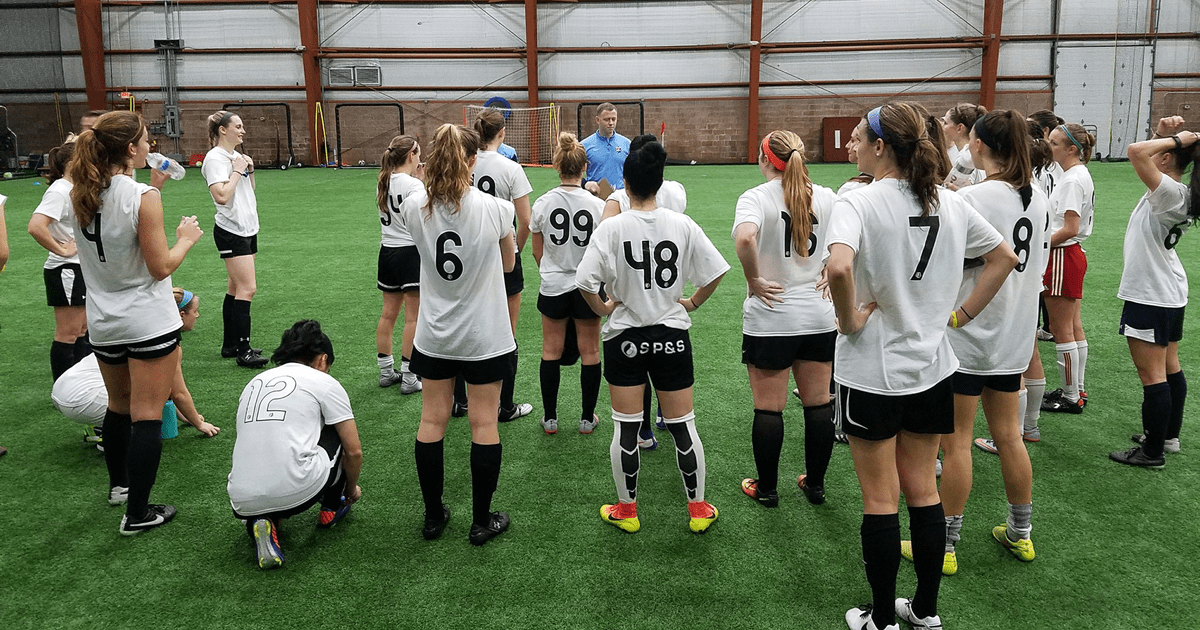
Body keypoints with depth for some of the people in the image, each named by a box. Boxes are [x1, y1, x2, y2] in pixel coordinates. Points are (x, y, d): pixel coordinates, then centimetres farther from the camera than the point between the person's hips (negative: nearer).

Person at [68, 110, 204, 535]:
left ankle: (118, 482, 43)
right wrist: (186, 239, -1)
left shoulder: (81, 195, 1)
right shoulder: (142, 197, -19)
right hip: (149, 323, -7)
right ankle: (138, 514, 6)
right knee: (146, 415, 1)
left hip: (103, 323, 7)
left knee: (118, 405, 25)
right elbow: (161, 267, -17)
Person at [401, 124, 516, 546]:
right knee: (484, 424, 8)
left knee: (432, 421, 13)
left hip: (435, 336, 3)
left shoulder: (414, 207, -9)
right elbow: (508, 264, 0)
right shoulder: (493, 209, -15)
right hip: (485, 336, -2)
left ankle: (433, 516, 25)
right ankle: (482, 521, 18)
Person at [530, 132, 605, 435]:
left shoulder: (542, 203, -6)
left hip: (553, 287, 1)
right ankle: (587, 418, 21)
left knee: (551, 351, 13)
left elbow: (537, 252, 3)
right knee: (590, 353, 11)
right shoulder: (597, 204, -11)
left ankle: (549, 418, 21)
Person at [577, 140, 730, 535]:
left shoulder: (612, 228, -11)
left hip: (625, 338, -1)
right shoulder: (682, 225, -5)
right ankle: (698, 509, 22)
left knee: (625, 427, 9)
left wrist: (604, 308, -1)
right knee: (682, 425, 11)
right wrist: (693, 303, 10)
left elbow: (585, 282, -17)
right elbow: (715, 272, -3)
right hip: (672, 338, 2)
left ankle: (626, 510, 22)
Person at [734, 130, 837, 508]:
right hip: (819, 317, 4)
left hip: (770, 318, -4)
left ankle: (766, 489, 19)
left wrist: (753, 281, -17)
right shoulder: (826, 197, 3)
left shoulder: (756, 197, -11)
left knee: (768, 409, 7)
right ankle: (815, 484, 28)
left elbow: (745, 238, -30)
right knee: (818, 404, 15)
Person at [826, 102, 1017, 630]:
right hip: (932, 368, 6)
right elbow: (1004, 257, 13)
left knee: (880, 499, 7)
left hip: (872, 373, -6)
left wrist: (849, 318, -18)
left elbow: (839, 267, -35)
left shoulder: (858, 201, -16)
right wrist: (961, 314, 12)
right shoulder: (949, 202, 3)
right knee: (922, 489, 17)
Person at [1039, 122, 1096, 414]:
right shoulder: (1080, 174, 12)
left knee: (1062, 331, -1)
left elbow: (1070, 229, -23)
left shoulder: (1072, 180, -19)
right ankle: (1077, 390, 25)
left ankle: (1070, 397, 8)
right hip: (1073, 254, 10)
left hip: (1063, 257, -10)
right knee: (1074, 328, 15)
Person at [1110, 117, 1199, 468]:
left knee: (1152, 375, -2)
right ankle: (1169, 437, 32)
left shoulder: (1171, 193, -22)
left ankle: (1152, 452, 7)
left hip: (1150, 296, -10)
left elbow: (1136, 151, -35)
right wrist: (1164, 134, 1)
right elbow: (1146, 153, 20)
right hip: (1170, 293, 10)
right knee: (1169, 368, 19)